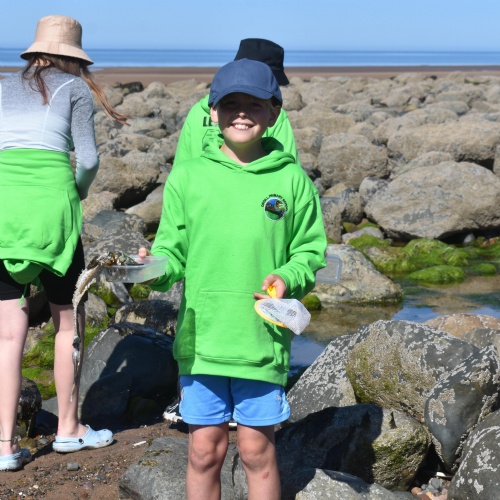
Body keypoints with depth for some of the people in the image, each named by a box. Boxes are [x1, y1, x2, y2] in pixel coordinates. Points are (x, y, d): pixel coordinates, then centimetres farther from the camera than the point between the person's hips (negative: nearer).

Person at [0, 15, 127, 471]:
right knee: (68, 319, 13)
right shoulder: (75, 87, 13)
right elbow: (88, 159, 4)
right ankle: (68, 428, 23)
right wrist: (80, 191, 24)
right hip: (49, 197, -3)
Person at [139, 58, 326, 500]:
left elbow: (310, 252, 6)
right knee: (205, 450, 8)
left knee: (257, 450, 8)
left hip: (263, 340, -1)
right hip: (201, 337, 1)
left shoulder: (291, 179, 1)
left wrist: (288, 278, -13)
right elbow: (172, 252, 5)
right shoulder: (187, 176, 2)